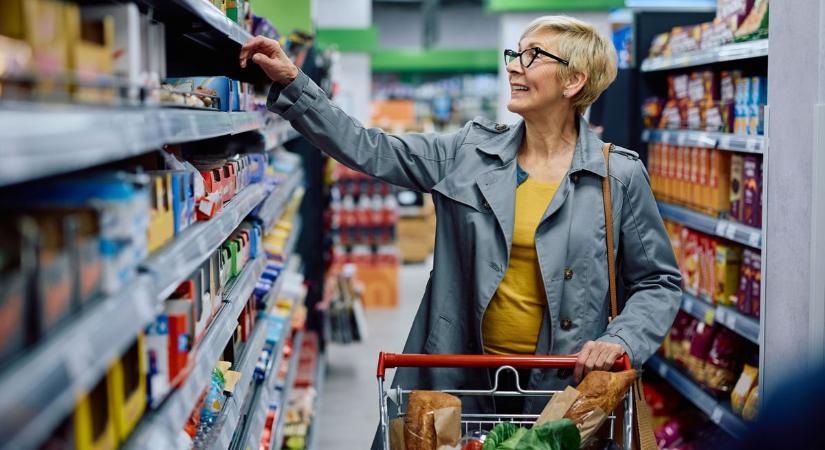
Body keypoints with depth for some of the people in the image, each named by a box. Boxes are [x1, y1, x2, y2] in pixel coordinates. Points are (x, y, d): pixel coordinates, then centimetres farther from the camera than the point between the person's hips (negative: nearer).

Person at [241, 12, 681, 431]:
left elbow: (659, 283, 2)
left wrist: (620, 341, -15)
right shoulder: (470, 152, 2)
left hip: (564, 386, -2)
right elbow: (369, 151, -2)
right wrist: (292, 83, -9)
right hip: (464, 381, 2)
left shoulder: (620, 176, -5)